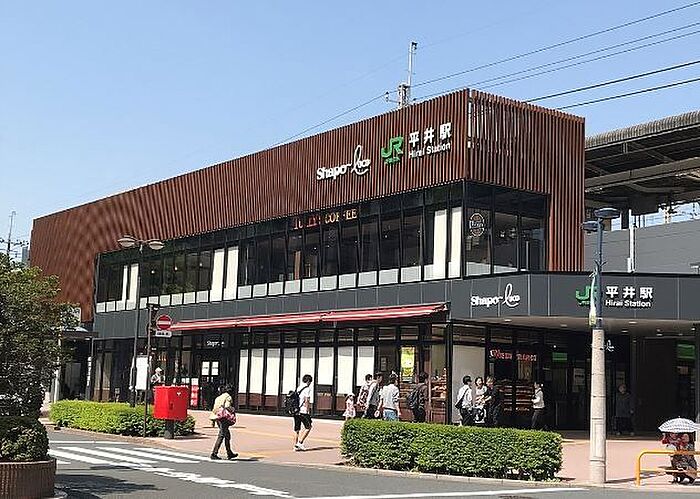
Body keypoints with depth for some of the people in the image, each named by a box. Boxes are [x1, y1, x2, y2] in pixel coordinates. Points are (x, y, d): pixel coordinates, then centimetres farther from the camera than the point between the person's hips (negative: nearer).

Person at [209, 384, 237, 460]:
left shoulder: (218, 397, 19)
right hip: (224, 418, -9)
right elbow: (227, 406, -21)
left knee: (227, 435, 17)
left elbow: (214, 408, 15)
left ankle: (229, 453, 23)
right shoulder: (228, 397, -6)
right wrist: (232, 409, -3)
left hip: (217, 418, 9)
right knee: (221, 436, -7)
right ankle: (214, 454, -10)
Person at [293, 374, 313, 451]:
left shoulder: (298, 388, 14)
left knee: (296, 429, 9)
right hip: (303, 411, -8)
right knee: (308, 427, 3)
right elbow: (306, 401, -15)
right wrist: (308, 411, -11)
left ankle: (296, 446, 9)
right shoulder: (307, 389, -9)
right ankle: (300, 442, -3)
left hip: (296, 411, 8)